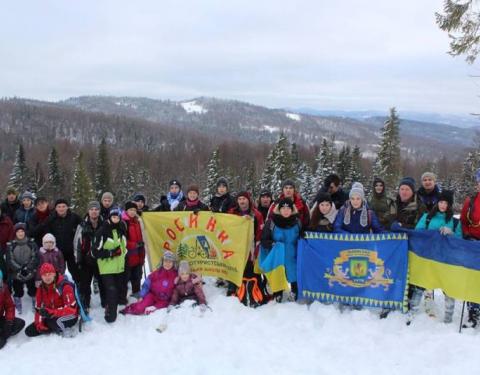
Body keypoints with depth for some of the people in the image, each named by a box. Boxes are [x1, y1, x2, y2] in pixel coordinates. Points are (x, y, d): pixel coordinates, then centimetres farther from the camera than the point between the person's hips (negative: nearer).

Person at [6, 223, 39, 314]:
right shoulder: (10, 245, -3)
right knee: (18, 292, 11)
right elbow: (10, 260, -7)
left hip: (31, 273, 0)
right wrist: (19, 269, -18)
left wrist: (28, 268, -17)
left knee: (33, 291, 9)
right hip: (16, 274, 0)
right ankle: (18, 309, 28)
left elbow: (35, 258, -6)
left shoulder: (32, 243, -2)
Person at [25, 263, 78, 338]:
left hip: (69, 317, -7)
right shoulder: (41, 288, -3)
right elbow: (38, 308, 3)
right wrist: (39, 324, -12)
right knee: (29, 331, -3)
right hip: (51, 317, 7)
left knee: (53, 321, -37)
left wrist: (51, 312, -38)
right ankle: (57, 329, -4)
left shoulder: (65, 286, -23)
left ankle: (65, 329, -8)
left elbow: (71, 309, -31)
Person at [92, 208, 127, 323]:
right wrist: (111, 253, -20)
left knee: (119, 290, 15)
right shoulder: (103, 232, -13)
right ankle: (110, 315, -2)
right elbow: (95, 252, -14)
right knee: (111, 291, -12)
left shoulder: (122, 230, 5)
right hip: (107, 268, -6)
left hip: (119, 267, 6)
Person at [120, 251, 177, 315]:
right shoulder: (156, 273, -3)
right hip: (152, 296, 2)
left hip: (164, 301, -2)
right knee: (139, 308, -19)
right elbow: (146, 285, 2)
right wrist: (141, 297, -3)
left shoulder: (175, 275, -6)